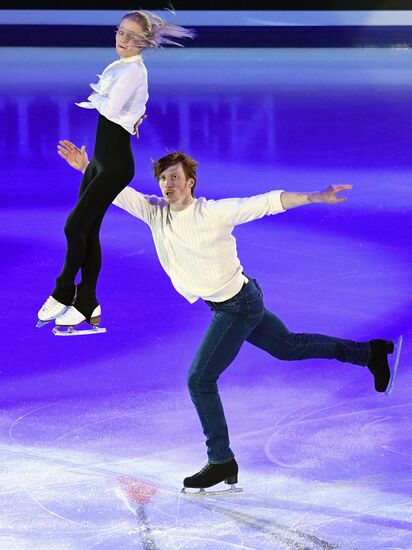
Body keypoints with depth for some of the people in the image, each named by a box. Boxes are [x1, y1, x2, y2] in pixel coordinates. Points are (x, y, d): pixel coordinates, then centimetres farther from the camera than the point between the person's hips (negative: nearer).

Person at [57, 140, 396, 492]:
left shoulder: (215, 212, -23)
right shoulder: (154, 211, -5)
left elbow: (267, 203, -25)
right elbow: (119, 193, -6)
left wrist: (315, 198, -33)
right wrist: (86, 168, -20)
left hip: (239, 306, -8)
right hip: (226, 305, 8)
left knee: (200, 380, -8)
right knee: (288, 347, 24)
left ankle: (222, 462, 4)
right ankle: (370, 352, 40)